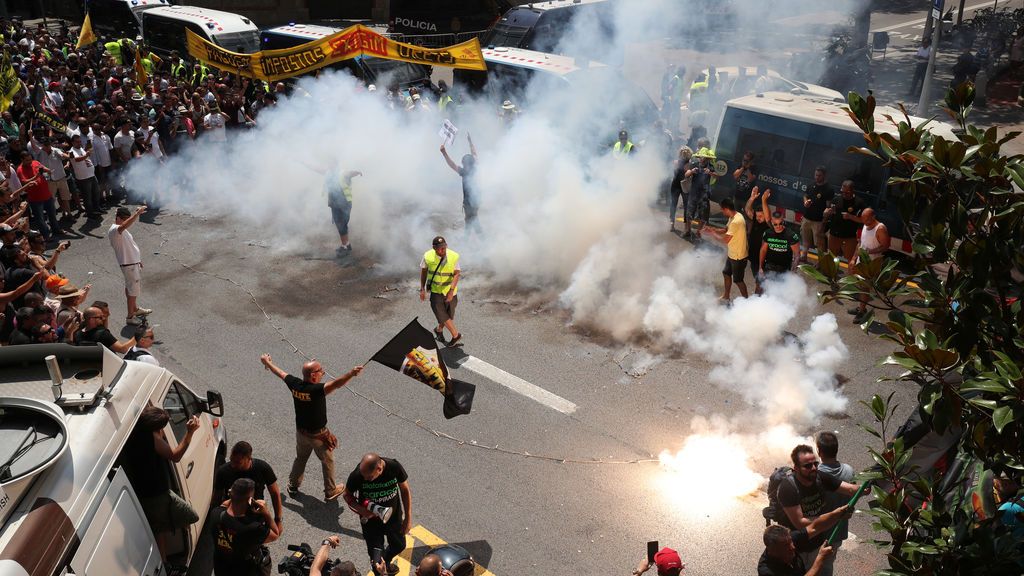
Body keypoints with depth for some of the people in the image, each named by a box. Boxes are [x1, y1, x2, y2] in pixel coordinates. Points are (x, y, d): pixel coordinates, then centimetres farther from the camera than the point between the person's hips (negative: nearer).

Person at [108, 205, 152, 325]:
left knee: (130, 288, 24)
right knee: (133, 290, -1)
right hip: (129, 265, -10)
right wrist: (137, 213, -51)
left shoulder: (121, 229, 10)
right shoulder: (114, 230, -23)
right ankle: (130, 316, 10)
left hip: (134, 262, 10)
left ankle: (135, 309, 39)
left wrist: (138, 260, 23)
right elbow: (125, 225, -47)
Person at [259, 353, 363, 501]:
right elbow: (335, 384, -54)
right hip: (318, 436, -6)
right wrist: (351, 373, -69)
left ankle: (293, 486, 48)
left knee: (300, 458, 29)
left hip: (301, 432, 6)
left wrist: (266, 362, 22)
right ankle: (330, 492, 33)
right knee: (327, 462, 17)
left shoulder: (294, 384, -16)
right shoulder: (316, 390, -34)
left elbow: (280, 373, 3)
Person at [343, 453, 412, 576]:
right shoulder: (357, 475, -32)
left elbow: (405, 490, -11)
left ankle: (386, 563, 57)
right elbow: (347, 495, -10)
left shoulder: (395, 467, -30)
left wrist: (408, 519, -7)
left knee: (399, 545, 23)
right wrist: (361, 509, -28)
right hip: (371, 518, -2)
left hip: (394, 515, 2)